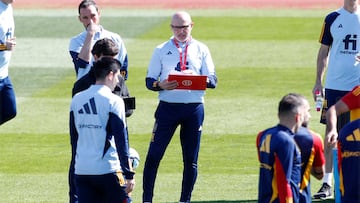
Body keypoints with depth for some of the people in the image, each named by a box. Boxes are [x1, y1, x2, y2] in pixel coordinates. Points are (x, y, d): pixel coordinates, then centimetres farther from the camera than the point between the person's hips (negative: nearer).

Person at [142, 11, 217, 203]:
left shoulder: (201, 49, 9)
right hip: (168, 106, -1)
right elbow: (149, 81, 5)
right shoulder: (161, 50, 8)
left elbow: (213, 80, 2)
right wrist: (161, 85, -18)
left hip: (194, 107, 1)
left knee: (191, 159, 4)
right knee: (154, 154, -5)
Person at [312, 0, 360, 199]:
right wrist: (318, 82, 4)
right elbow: (324, 52, 9)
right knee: (330, 134, 0)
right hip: (335, 85, 0)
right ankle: (327, 184, 5)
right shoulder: (332, 19, 4)